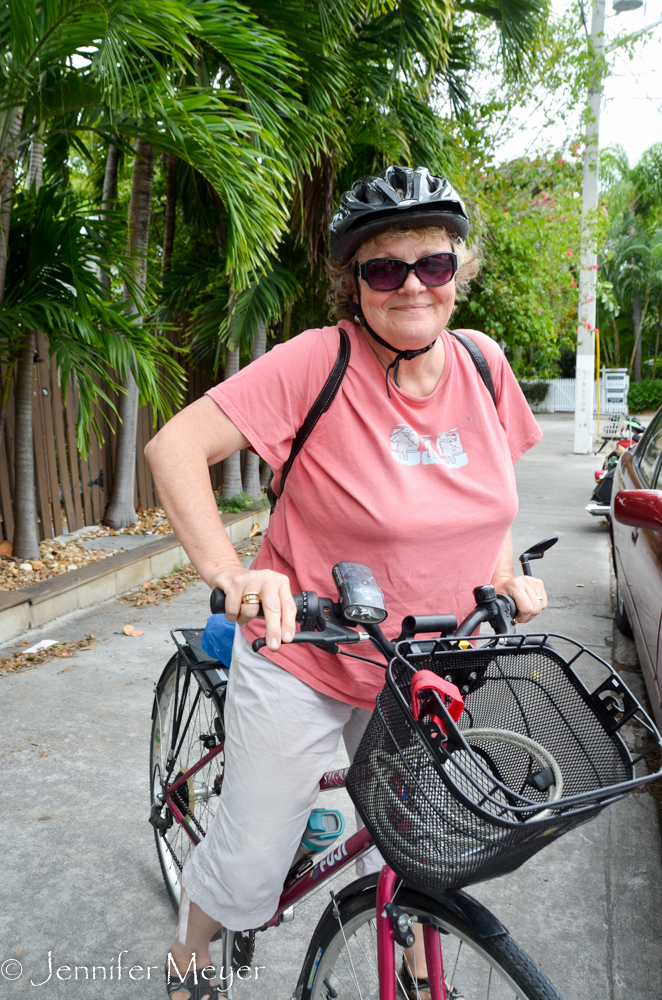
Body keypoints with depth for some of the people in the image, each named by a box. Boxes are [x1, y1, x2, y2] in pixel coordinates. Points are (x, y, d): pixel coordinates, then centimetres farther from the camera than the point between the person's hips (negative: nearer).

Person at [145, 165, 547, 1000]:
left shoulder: (482, 364, -4)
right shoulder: (318, 361, -21)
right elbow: (176, 445, -23)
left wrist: (505, 575, 2)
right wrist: (229, 570, -34)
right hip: (301, 663, -4)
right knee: (252, 867, 9)